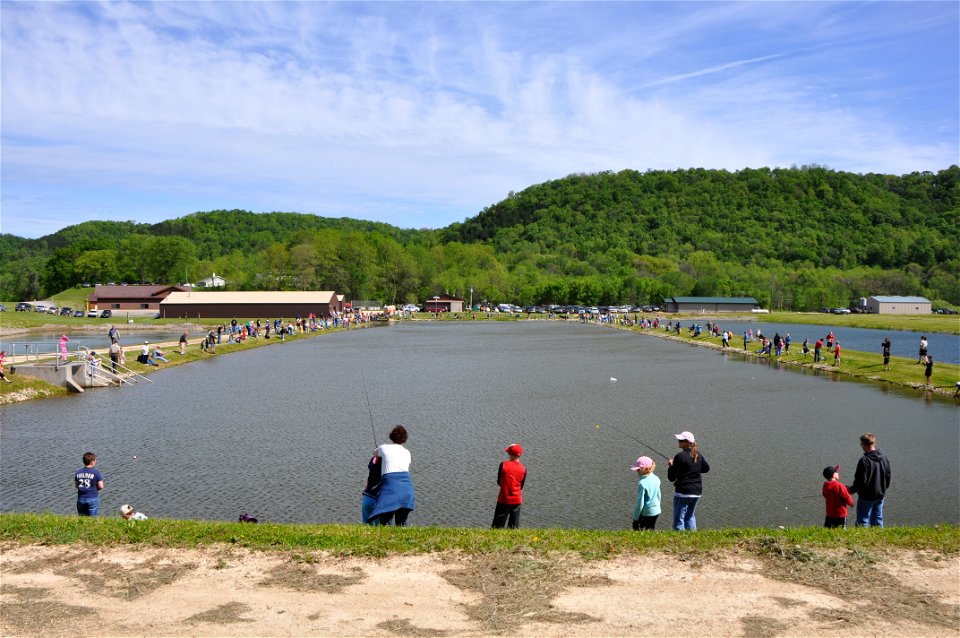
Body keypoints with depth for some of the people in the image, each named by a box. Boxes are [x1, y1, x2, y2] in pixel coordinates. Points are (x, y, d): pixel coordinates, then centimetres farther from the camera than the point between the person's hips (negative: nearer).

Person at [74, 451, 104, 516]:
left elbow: (76, 485, 11)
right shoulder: (96, 472, -12)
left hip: (81, 499, 4)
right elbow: (101, 486, -12)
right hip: (92, 499, -4)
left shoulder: (78, 472, 3)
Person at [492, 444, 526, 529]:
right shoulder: (523, 469, -4)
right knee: (514, 527, 11)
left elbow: (499, 482, 0)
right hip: (517, 500, 2)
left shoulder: (503, 464, -10)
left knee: (497, 526, 5)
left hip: (504, 499, -2)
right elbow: (521, 486, 5)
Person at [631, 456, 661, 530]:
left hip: (646, 513, -7)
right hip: (656, 511, 7)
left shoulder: (642, 483, -23)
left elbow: (640, 503, -19)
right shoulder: (656, 479, -1)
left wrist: (635, 518, -10)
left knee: (637, 527, 7)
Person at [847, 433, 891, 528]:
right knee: (878, 520, 16)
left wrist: (852, 489, -6)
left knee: (862, 522, 2)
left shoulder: (864, 460, -22)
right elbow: (888, 477, 12)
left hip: (866, 497, -7)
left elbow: (861, 482, -21)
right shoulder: (884, 457, 2)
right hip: (880, 495, 7)